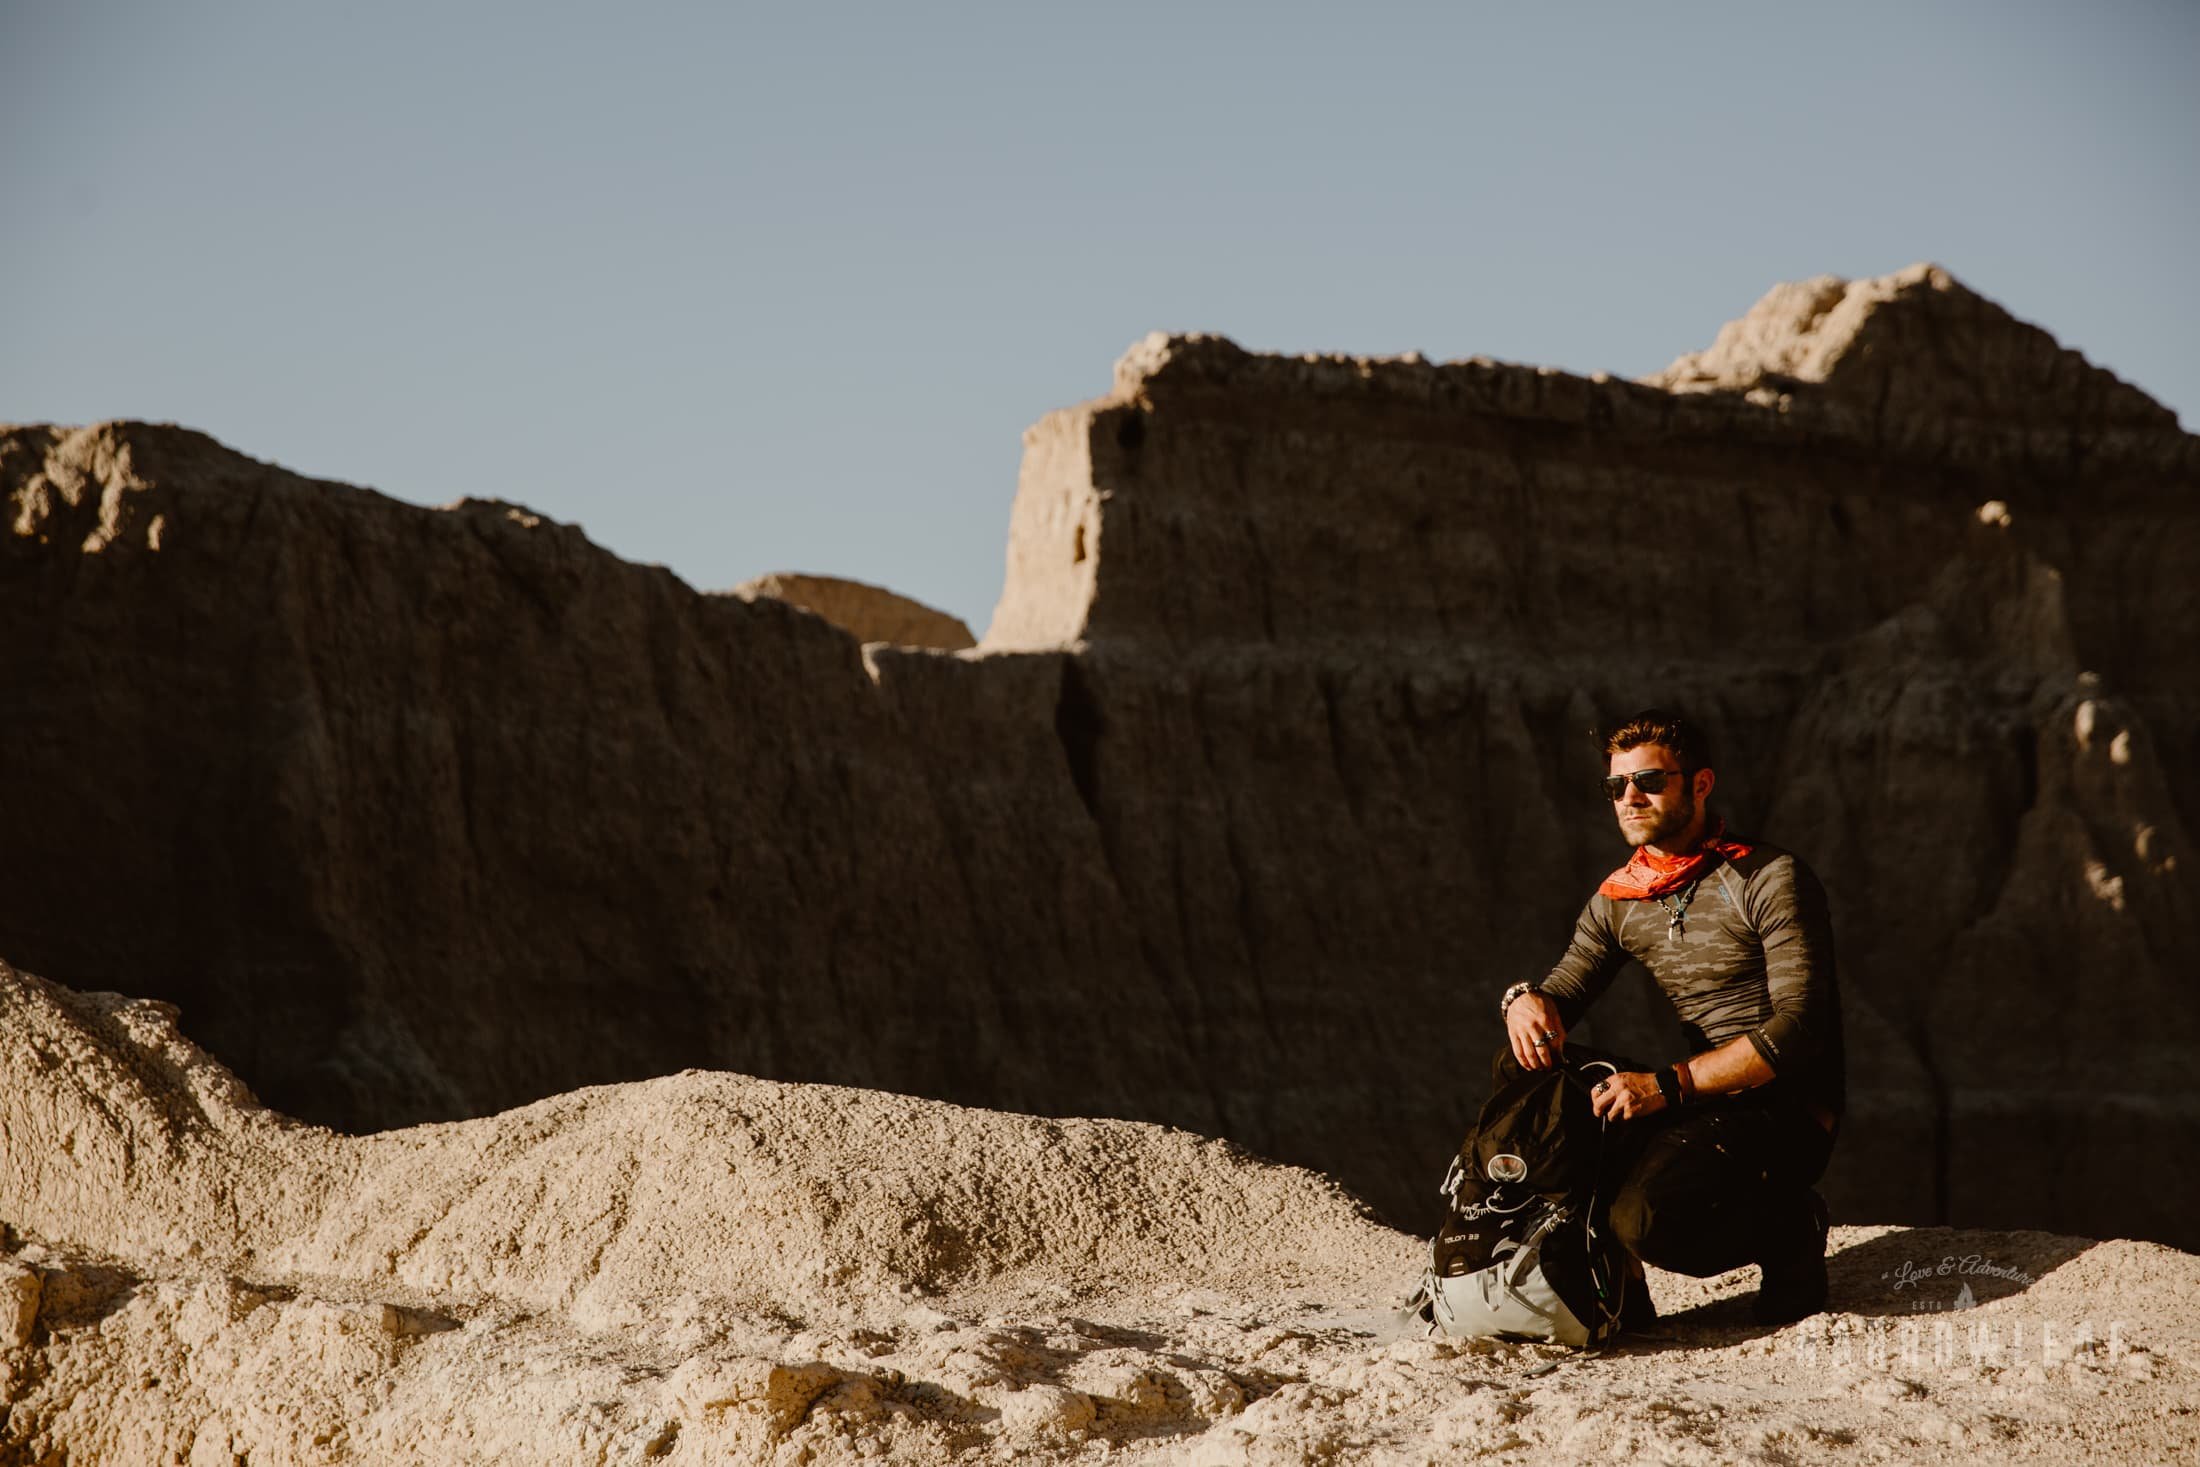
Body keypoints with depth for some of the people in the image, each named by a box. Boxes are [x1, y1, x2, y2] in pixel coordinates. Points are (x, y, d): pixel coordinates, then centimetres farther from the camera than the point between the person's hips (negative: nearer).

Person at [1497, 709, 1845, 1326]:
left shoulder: (1772, 880, -11)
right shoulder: (1617, 900, 11)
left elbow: (1797, 1030, -19)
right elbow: (1566, 991, 11)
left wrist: (1668, 1085, -26)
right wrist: (1526, 998, -16)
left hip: (1785, 1112, -7)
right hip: (1703, 1106, 7)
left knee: (1643, 1221, -29)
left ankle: (1787, 1229, -1)